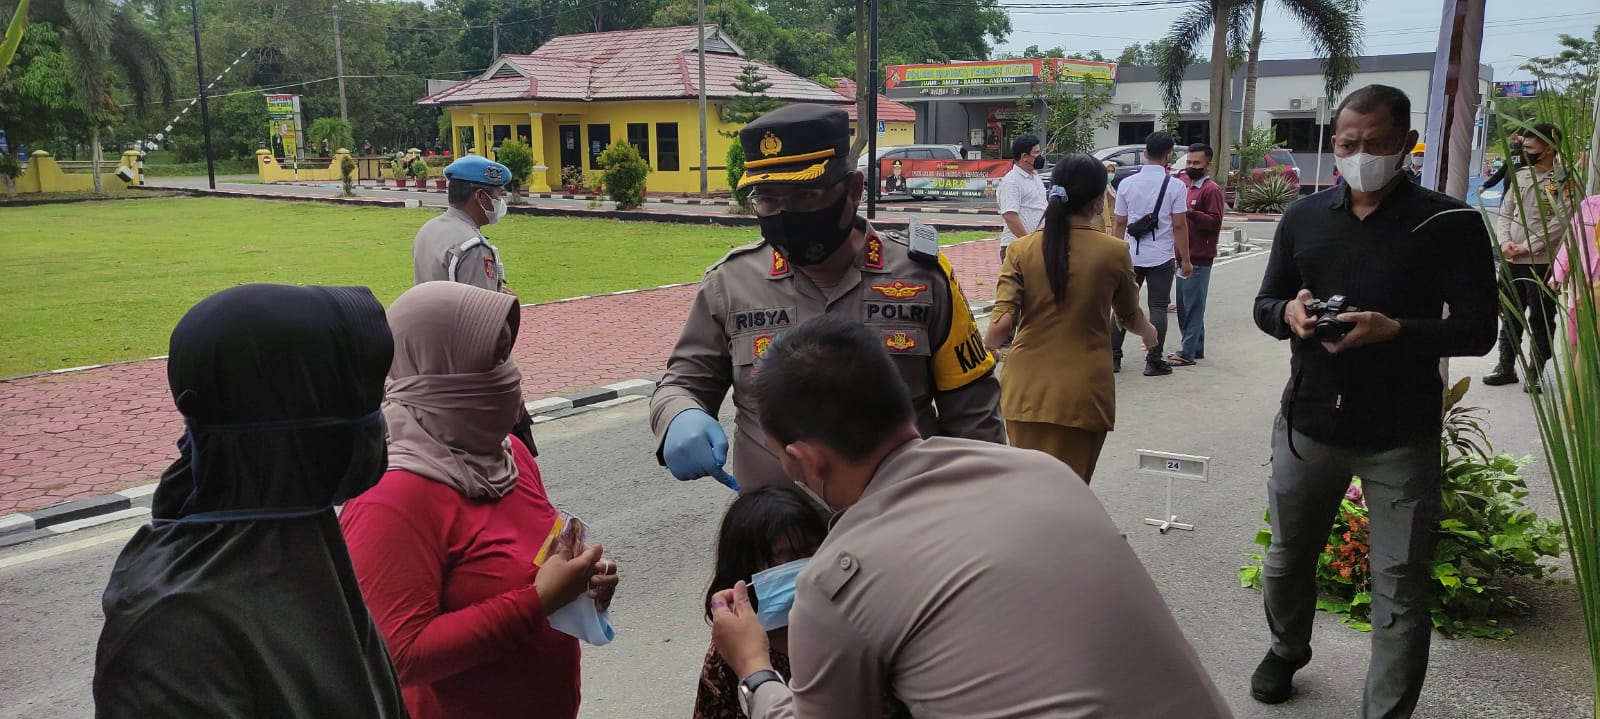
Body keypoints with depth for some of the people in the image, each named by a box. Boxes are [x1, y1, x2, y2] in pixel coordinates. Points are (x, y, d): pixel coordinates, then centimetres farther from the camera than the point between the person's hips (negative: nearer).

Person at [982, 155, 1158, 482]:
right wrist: (1148, 330, 34)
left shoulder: (1022, 250, -4)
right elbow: (1130, 316, 11)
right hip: (1083, 395, -1)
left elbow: (1002, 322, -12)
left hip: (1028, 390, 1)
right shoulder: (1114, 252, -5)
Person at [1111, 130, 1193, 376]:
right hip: (1161, 257, -2)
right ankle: (1153, 362, 4)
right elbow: (1179, 225, -8)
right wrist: (1185, 259, -1)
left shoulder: (1127, 183, 1)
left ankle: (1113, 358, 10)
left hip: (1131, 255, 2)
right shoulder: (1175, 186, -7)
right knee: (1158, 307, 4)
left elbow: (1119, 223, 4)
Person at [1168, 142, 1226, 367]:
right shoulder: (1188, 186, 19)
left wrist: (1191, 213, -29)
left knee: (1192, 306, -7)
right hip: (1185, 256, 9)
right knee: (1184, 305, 13)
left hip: (1199, 259, -9)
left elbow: (1214, 222, -18)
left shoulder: (1211, 190, -9)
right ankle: (1196, 347, 22)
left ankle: (1187, 353, -5)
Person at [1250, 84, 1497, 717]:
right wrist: (1289, 313, -13)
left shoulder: (1448, 224, -6)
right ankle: (1286, 650, 45)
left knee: (1401, 585, 0)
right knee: (1288, 553, 19)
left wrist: (1394, 330, -25)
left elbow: (1477, 330, -8)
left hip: (1401, 438, -4)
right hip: (1308, 422, 4)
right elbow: (1264, 305, 11)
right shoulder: (1305, 217, 5)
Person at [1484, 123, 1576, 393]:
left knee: (1541, 320, 1)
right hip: (1511, 262, 6)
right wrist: (1505, 241, -5)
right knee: (1510, 316, 13)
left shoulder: (1564, 181, -6)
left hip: (1542, 262, -6)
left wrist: (1527, 247, -16)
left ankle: (1535, 373, 9)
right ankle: (1506, 367, 24)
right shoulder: (1519, 177, 13)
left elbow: (1561, 221, -14)